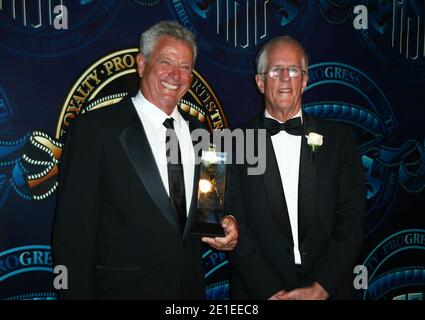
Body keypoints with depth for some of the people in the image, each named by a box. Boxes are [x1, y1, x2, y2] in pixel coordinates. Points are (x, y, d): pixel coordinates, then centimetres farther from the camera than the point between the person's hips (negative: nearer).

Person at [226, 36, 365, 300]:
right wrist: (271, 291, -16)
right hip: (259, 291, -1)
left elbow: (351, 221, -5)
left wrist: (320, 288, -14)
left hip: (329, 290, 2)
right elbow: (235, 227, -8)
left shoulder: (340, 138, 0)